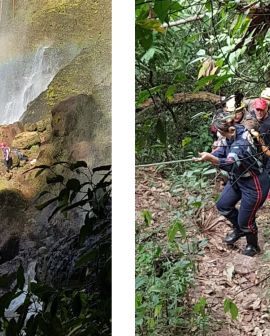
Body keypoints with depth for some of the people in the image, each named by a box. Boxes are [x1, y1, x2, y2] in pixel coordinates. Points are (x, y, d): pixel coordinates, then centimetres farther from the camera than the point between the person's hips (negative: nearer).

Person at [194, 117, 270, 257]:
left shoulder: (241, 144, -36)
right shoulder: (233, 134, -10)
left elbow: (231, 164, -52)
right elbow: (224, 150, 3)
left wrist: (211, 158, -69)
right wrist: (209, 156, -17)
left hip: (254, 185, -9)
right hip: (238, 179, 9)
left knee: (245, 220, 4)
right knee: (223, 205, 16)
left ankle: (252, 246, 34)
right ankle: (239, 229, 42)